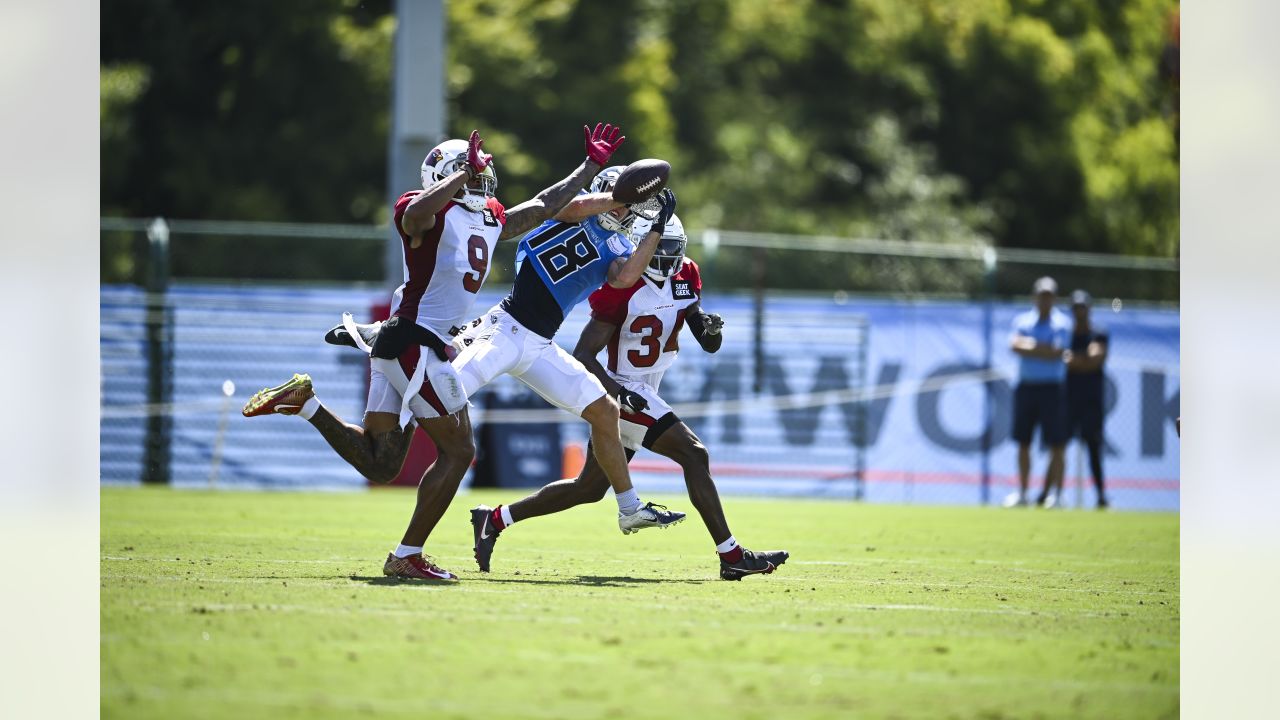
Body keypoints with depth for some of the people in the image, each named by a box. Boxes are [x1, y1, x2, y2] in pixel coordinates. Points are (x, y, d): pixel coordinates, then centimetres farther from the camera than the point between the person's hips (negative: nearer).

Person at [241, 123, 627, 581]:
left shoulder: (491, 221, 18)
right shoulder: (432, 213, -9)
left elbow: (544, 207, 32)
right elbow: (418, 212, -35)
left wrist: (592, 166, 35)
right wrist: (462, 175, -24)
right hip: (415, 343, -9)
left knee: (379, 464, 9)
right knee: (457, 451, -2)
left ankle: (304, 401, 9)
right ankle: (407, 556, 1)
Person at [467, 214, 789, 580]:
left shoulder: (684, 277, 3)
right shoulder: (621, 289, -19)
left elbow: (709, 345, 9)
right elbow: (583, 355, -18)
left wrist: (710, 328, -15)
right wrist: (619, 392, -32)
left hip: (644, 395, 9)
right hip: (625, 392, -9)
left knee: (589, 488, 14)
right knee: (693, 454, -16)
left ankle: (493, 521, 23)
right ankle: (731, 556, -14)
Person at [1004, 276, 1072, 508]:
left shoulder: (1060, 324, -1)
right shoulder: (1022, 321, 11)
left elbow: (1056, 353, -12)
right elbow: (1015, 345, -4)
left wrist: (1029, 346, -5)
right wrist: (1042, 349, -11)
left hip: (1050, 390, -4)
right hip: (1025, 386, 4)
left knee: (1056, 444, -6)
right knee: (1023, 443, 6)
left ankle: (1054, 492, -4)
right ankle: (1022, 491, 12)